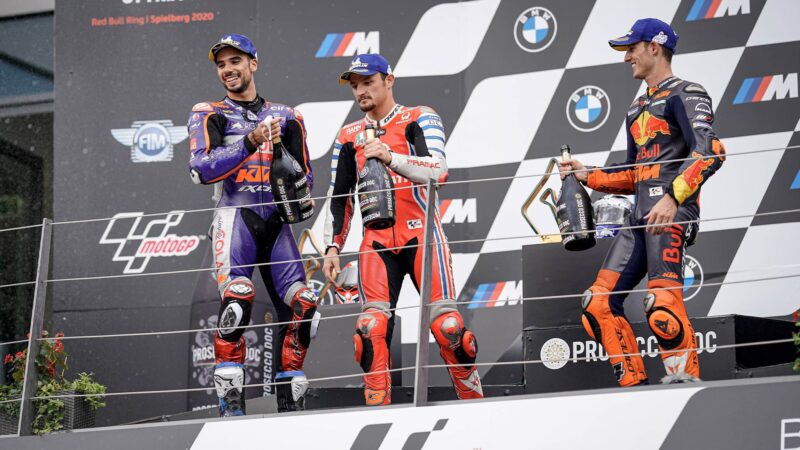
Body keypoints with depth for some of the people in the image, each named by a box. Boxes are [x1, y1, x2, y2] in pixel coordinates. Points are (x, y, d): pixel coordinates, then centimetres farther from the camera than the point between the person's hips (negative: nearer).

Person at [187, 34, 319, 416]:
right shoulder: (209, 114, 10)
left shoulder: (285, 117, 20)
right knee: (237, 298, -25)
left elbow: (305, 175, 19)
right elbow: (201, 169, -7)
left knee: (301, 306, -9)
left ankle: (290, 402, 1)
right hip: (235, 215, -4)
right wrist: (250, 142, -18)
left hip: (276, 221, 4)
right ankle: (230, 400, -24)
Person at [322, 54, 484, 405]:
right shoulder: (349, 137, 18)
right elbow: (338, 198, 21)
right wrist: (332, 247, 10)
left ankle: (473, 401, 2)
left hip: (421, 234, -3)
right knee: (371, 329, -14)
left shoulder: (419, 119, 4)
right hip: (377, 242, 3)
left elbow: (437, 169, -14)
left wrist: (390, 157, -29)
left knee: (446, 325, -11)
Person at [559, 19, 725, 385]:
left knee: (662, 302, -24)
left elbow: (708, 152, -14)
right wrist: (588, 176, 21)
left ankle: (685, 378, -25)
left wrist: (672, 197, -24)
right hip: (641, 216, 9)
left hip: (671, 210, -9)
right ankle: (634, 384, 0)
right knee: (599, 304, 0)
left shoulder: (685, 94, 1)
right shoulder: (638, 109, 28)